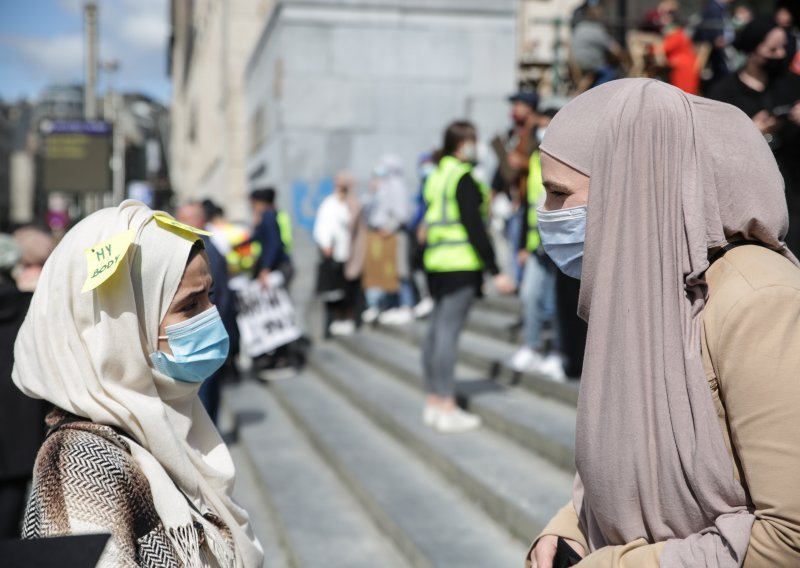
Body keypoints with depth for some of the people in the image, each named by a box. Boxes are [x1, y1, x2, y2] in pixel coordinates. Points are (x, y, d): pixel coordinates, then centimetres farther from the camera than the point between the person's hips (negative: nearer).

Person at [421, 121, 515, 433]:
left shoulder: (438, 175, 15)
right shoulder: (463, 178, -12)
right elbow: (474, 227, -16)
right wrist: (495, 271, -15)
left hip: (437, 261, 9)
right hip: (460, 263, -9)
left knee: (437, 331, 11)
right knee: (448, 333, -8)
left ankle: (433, 402, 17)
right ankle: (447, 410, -4)